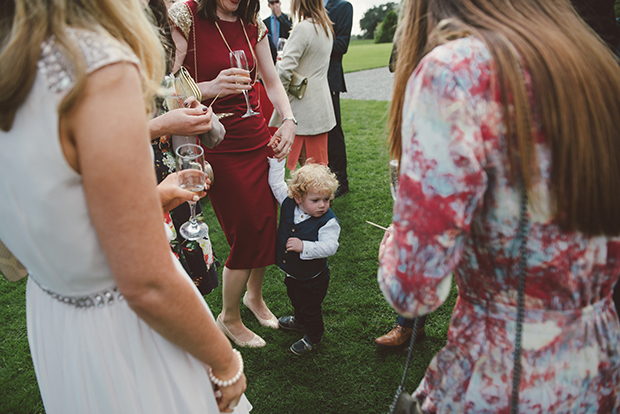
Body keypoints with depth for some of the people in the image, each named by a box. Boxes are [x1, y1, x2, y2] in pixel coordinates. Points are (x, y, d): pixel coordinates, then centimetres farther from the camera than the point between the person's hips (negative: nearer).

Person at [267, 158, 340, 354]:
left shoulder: (328, 221, -29)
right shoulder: (288, 204, -15)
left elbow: (330, 247, -33)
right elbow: (276, 182, -10)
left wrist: (304, 246, -40)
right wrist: (277, 158, -16)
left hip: (312, 279, -6)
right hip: (291, 272, 7)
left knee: (311, 307, 16)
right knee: (296, 300, 33)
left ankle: (313, 337, 42)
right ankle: (300, 321, 63)